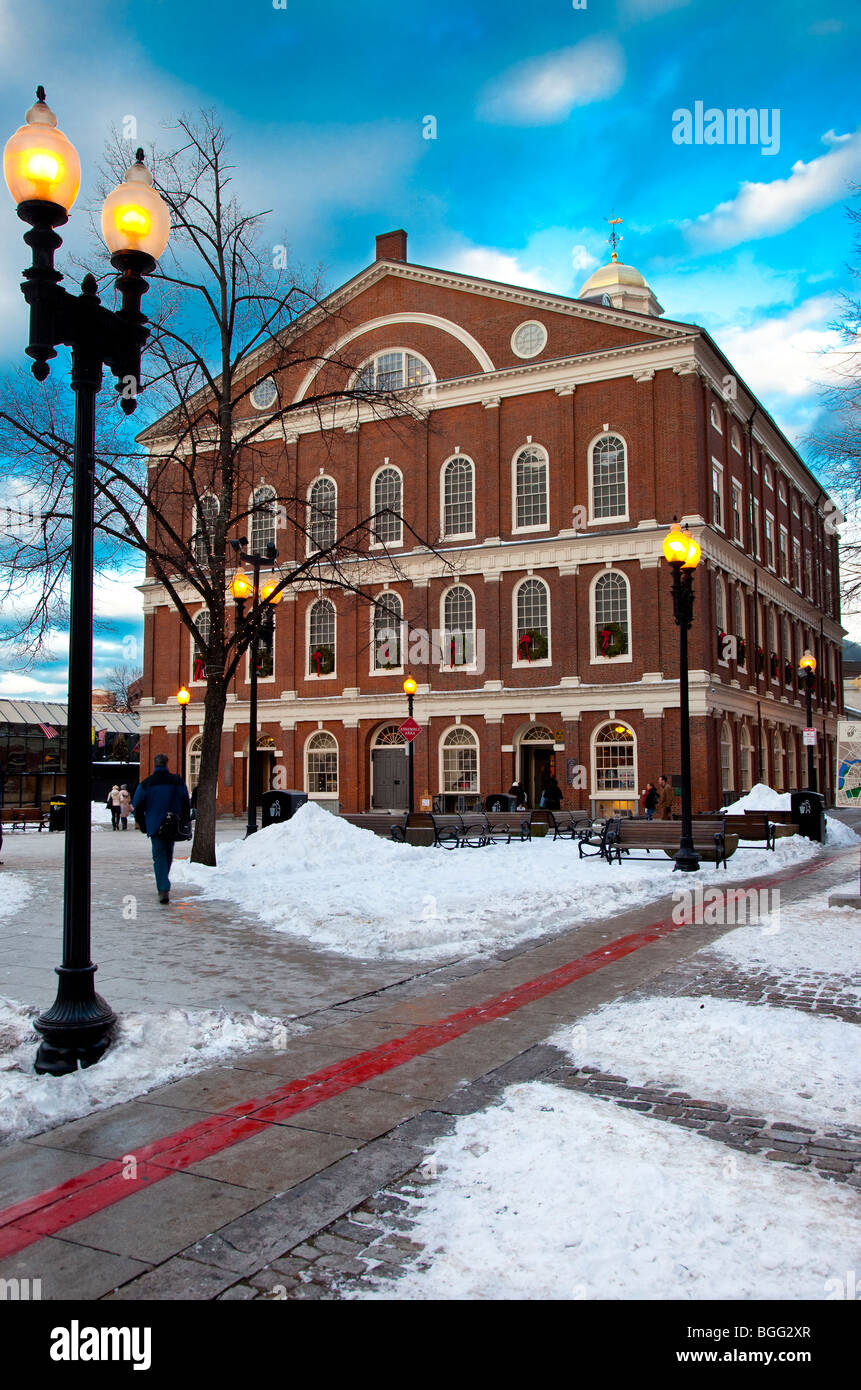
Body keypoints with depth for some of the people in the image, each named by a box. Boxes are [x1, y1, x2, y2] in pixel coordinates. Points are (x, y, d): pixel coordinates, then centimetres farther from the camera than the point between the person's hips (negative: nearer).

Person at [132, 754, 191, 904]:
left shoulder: (146, 783, -4)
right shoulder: (177, 781, 1)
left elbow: (138, 806, 0)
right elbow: (186, 804, 5)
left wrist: (142, 825, 11)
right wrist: (184, 824, 13)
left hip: (155, 826, -2)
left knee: (159, 857, -1)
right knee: (168, 855, 18)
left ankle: (164, 889, -15)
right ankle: (163, 884, 33)